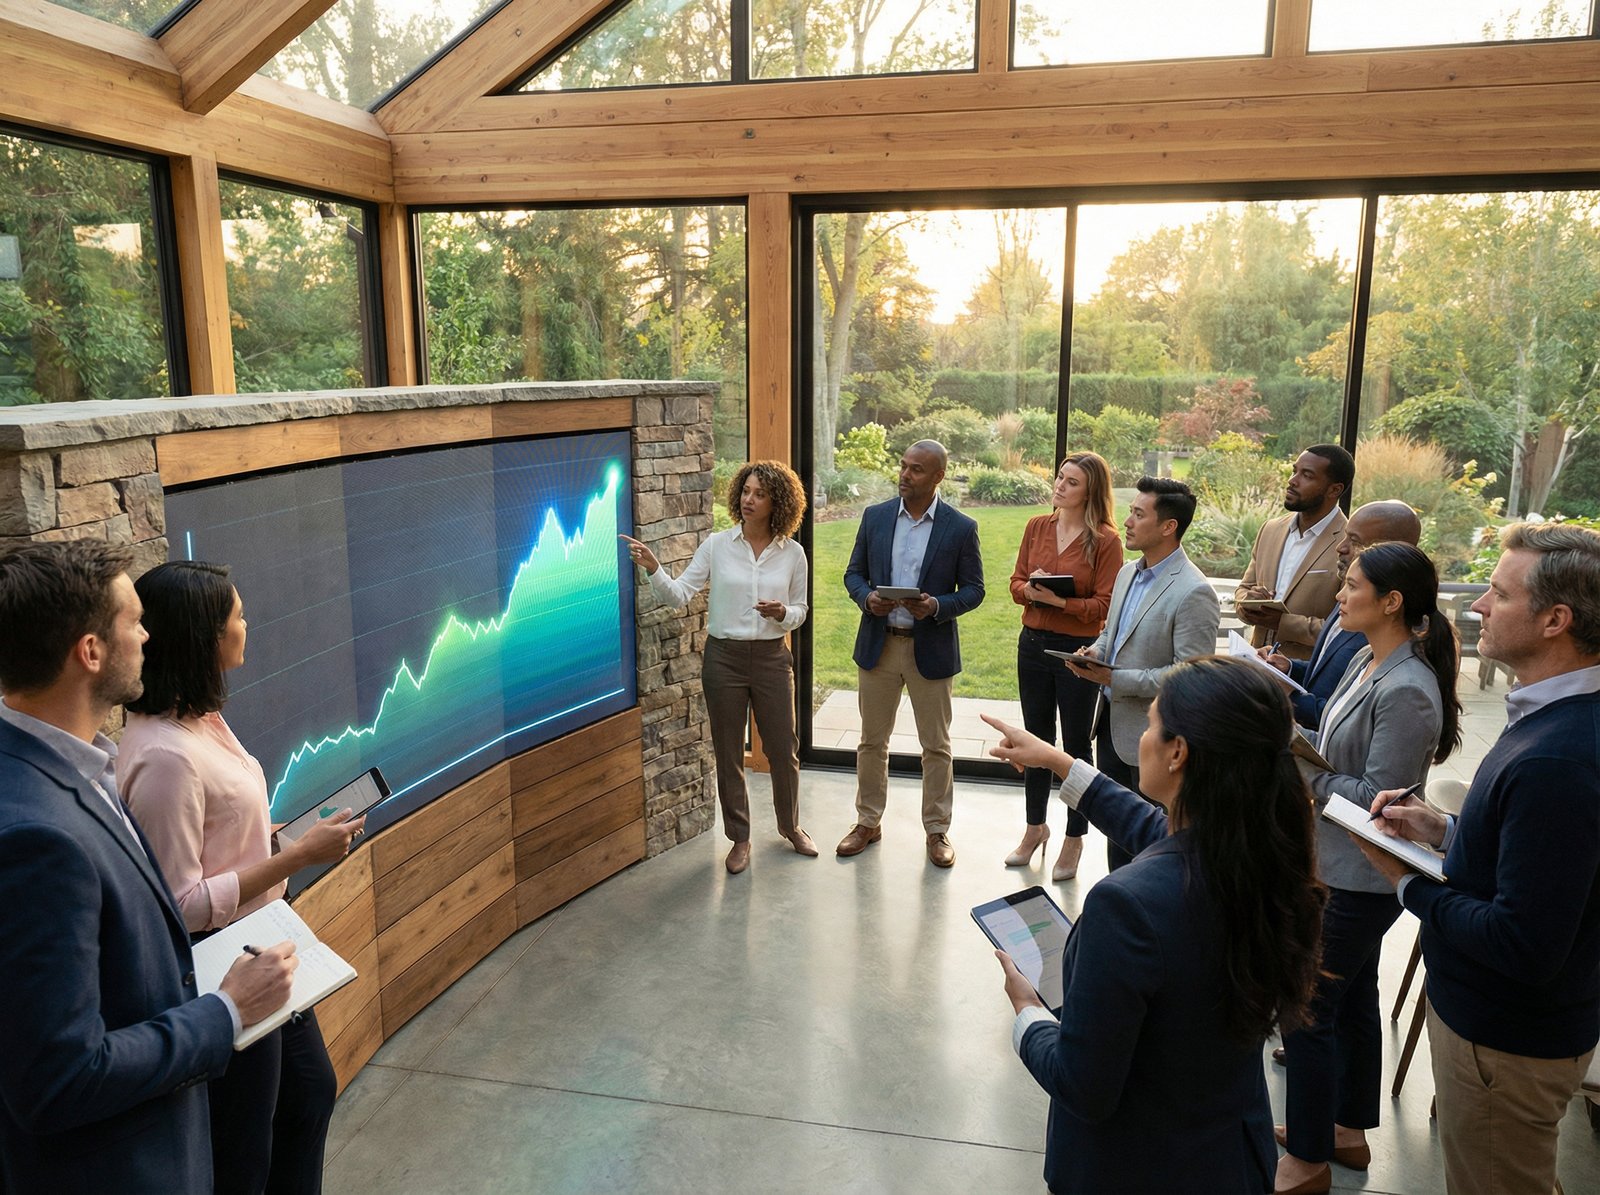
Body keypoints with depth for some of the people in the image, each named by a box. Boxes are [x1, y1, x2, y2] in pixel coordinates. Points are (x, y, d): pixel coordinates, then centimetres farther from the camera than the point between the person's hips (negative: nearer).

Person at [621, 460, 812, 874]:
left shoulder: (792, 553, -2)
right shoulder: (717, 545, -4)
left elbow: (799, 611, 7)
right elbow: (679, 595, -9)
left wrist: (782, 613, -15)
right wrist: (653, 569, -26)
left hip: (771, 657, 1)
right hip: (723, 657, 0)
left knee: (783, 749, 10)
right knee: (728, 753, 9)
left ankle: (790, 825, 35)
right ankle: (739, 838, 26)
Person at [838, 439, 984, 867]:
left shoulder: (961, 528, -5)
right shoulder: (875, 516, 2)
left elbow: (973, 589, -2)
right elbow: (853, 572, 8)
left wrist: (937, 606, -20)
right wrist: (866, 597, -14)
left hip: (930, 649, -2)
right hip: (878, 644, 2)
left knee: (936, 746, 8)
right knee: (872, 741, 12)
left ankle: (937, 829, 23)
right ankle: (868, 822, 28)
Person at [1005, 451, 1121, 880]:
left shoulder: (1105, 540, -11)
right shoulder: (1037, 527, 3)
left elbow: (1104, 605, -13)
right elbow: (1016, 583, 7)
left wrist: (1056, 599, -23)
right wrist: (1029, 589, -15)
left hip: (1079, 650, -5)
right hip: (1033, 643, 5)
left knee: (1076, 745, 7)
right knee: (1036, 739, 16)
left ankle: (1073, 839, 24)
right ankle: (1035, 828, 34)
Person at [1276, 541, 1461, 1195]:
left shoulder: (1407, 691, -25)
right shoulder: (1367, 661, 3)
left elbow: (1376, 797, -25)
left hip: (1360, 878, -9)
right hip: (1338, 864, 9)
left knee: (1306, 1010, 2)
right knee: (1351, 997, 22)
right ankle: (1348, 1130, 40)